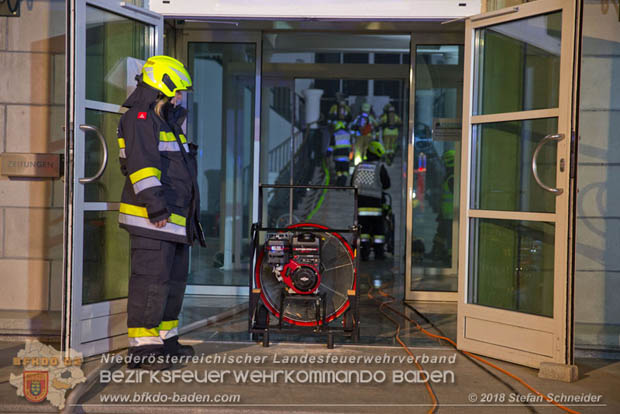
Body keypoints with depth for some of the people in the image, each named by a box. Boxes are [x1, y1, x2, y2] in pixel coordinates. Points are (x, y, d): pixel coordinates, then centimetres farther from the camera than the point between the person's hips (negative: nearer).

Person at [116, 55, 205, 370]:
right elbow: (141, 163, -20)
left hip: (174, 220, 10)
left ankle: (166, 338, 26)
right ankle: (142, 348, -7)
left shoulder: (165, 120, 24)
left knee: (175, 279, 15)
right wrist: (155, 204, -26)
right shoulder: (140, 118, -8)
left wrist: (189, 216, 26)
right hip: (152, 220, -10)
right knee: (152, 280, -11)